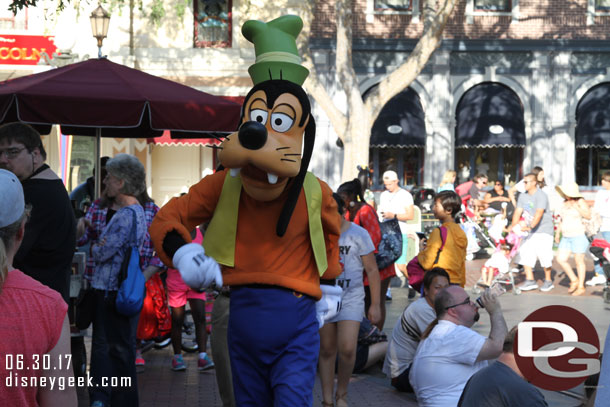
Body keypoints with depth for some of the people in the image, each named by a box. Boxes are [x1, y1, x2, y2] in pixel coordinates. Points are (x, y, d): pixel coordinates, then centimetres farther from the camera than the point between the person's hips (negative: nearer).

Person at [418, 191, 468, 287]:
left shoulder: (439, 232, -13)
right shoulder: (461, 233, 10)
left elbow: (427, 263, -13)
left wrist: (421, 253, 7)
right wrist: (461, 286, 24)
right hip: (457, 284, 8)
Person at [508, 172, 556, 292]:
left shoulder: (541, 196, -16)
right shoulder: (523, 196, 7)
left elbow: (539, 214, -28)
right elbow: (518, 211, 3)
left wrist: (530, 226, -40)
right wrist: (513, 225, -13)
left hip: (543, 230, -7)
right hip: (529, 230, 7)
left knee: (544, 255, -10)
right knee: (525, 253, -1)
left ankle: (548, 281, 7)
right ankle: (530, 280, 7)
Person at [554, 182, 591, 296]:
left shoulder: (580, 201, -9)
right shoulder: (565, 202, 11)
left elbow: (588, 216, -18)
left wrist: (576, 207, -24)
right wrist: (557, 232, 17)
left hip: (579, 235, -7)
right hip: (566, 237, 7)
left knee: (579, 261, 0)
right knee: (560, 259, 0)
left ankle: (581, 287, 10)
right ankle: (574, 280, 17)